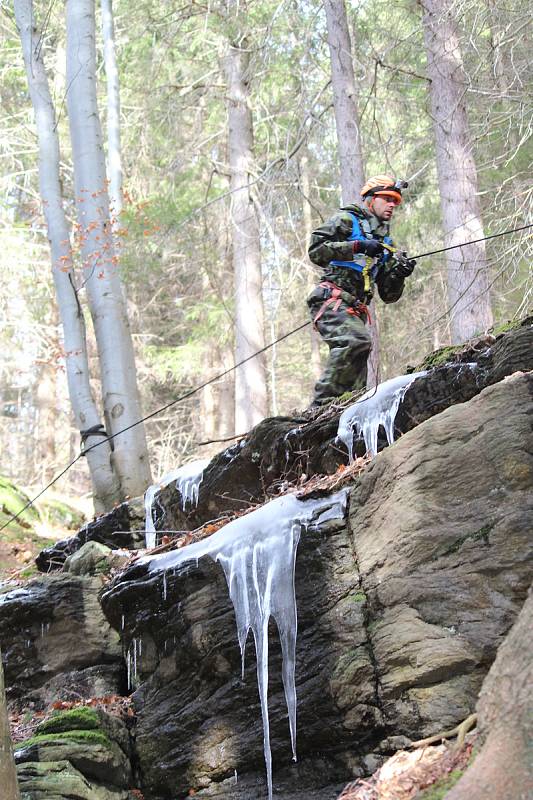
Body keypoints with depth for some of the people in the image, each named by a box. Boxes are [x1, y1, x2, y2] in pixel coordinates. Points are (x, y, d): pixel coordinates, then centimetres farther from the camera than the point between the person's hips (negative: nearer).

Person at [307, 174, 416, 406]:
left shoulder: (385, 243, 28)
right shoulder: (347, 220, 8)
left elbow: (388, 295, 24)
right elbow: (316, 251, -9)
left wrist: (399, 274, 3)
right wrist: (357, 246, -16)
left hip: (356, 309, 8)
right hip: (331, 299, -8)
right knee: (357, 341, -31)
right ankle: (323, 402, -31)